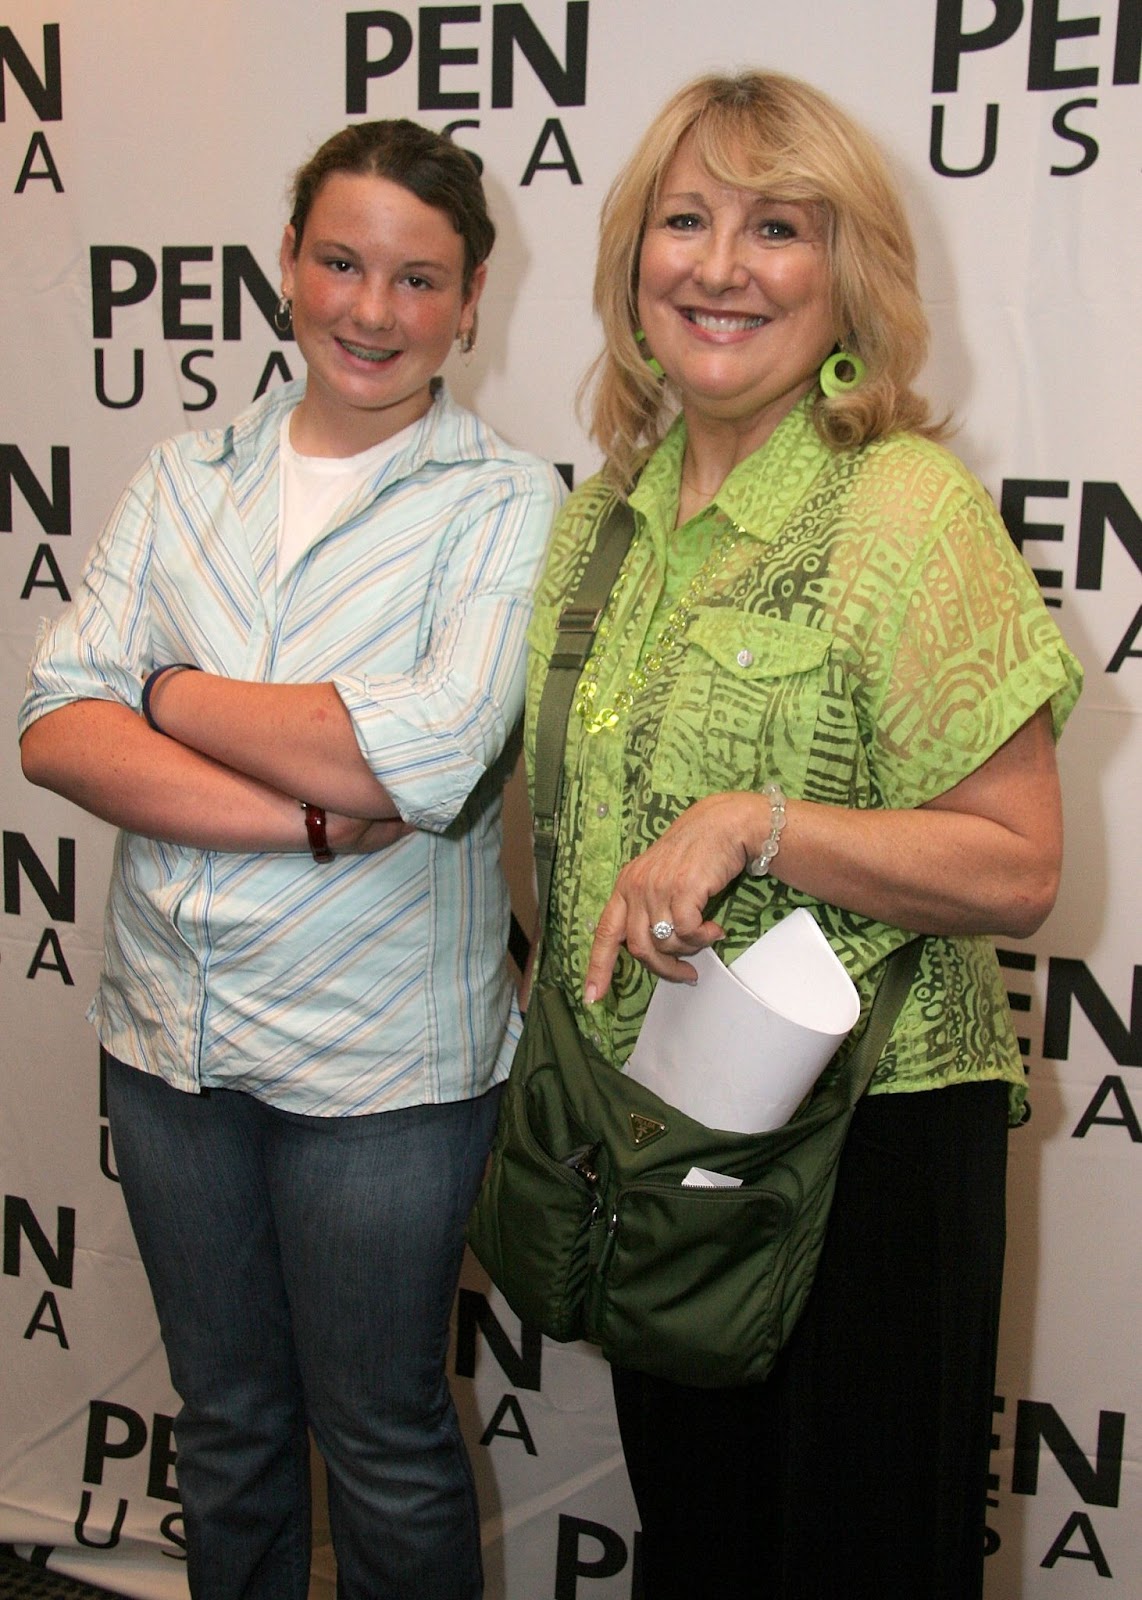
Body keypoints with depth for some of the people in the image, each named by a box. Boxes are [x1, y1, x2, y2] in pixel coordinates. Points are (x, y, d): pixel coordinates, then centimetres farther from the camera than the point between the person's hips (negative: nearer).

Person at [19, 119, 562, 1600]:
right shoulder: (186, 479, 5)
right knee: (226, 1422, 22)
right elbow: (56, 727, -7)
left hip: (382, 1058, -4)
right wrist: (314, 816, -20)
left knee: (383, 1444, 14)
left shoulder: (506, 505, -7)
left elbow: (429, 757, -22)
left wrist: (174, 694, -10)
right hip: (169, 1031, 4)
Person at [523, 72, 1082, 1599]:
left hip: (862, 1141, -6)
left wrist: (755, 826, -28)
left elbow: (1016, 869, -17)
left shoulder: (907, 510, -16)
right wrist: (567, 1055, 14)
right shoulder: (611, 507, 5)